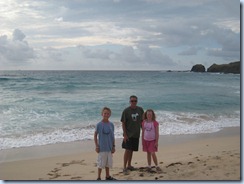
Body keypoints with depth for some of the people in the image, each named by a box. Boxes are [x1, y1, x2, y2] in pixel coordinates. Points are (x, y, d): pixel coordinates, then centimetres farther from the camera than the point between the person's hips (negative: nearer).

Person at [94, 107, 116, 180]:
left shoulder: (111, 124, 2)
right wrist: (96, 146, -6)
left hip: (109, 147, 4)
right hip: (102, 147, -4)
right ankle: (98, 178, 14)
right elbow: (95, 135, -2)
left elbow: (112, 136, 8)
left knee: (108, 162, 15)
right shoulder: (99, 124, -9)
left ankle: (108, 176, 29)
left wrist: (113, 146, 7)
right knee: (101, 163, 1)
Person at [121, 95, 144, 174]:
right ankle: (125, 167, -1)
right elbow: (123, 123, -8)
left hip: (136, 134, 4)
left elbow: (142, 121, 12)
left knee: (131, 150, 13)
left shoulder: (140, 110, 3)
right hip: (128, 134, -4)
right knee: (127, 150, -8)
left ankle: (129, 165, 27)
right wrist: (125, 135, -12)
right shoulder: (126, 111, -9)